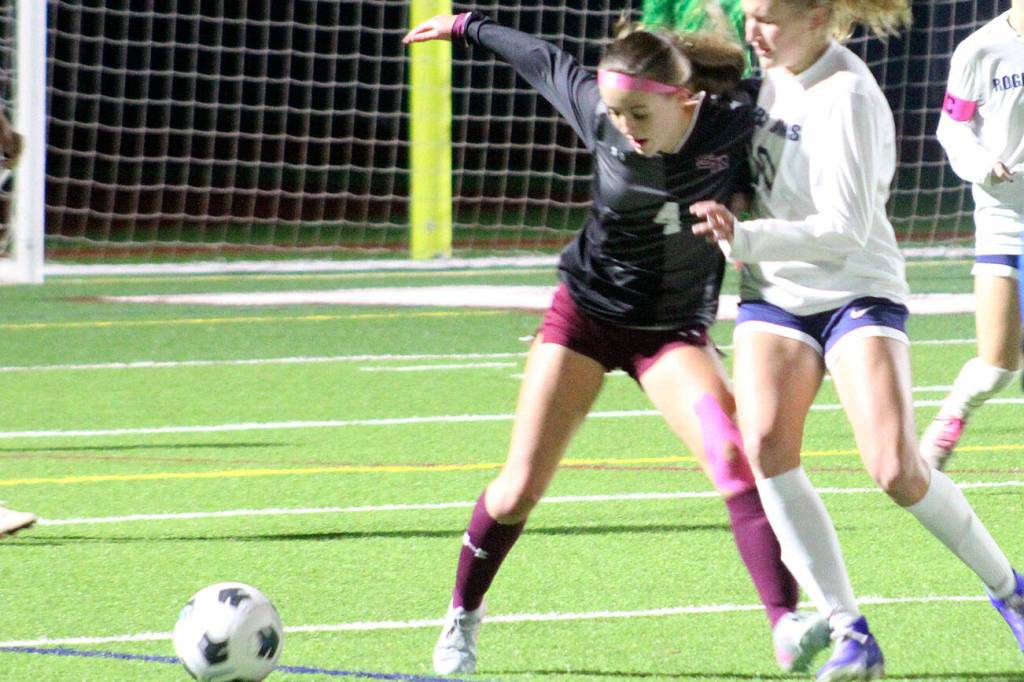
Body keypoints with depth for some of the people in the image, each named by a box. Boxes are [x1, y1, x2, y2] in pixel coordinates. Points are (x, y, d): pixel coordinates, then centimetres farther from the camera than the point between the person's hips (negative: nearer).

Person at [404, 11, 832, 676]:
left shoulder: (735, 130, -21)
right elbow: (545, 60, 4)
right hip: (585, 314, 1)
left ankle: (787, 626, -30)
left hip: (673, 331, -1)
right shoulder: (599, 117, -15)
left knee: (733, 457, -25)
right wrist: (469, 26, 17)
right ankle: (462, 618, 24)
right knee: (520, 489, 0)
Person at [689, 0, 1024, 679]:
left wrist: (743, 238, -39)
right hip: (775, 294, 7)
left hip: (858, 292, -6)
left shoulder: (846, 98, -21)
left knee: (899, 472, -18)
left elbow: (845, 230, -29)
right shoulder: (780, 71, 4)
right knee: (765, 447, -19)